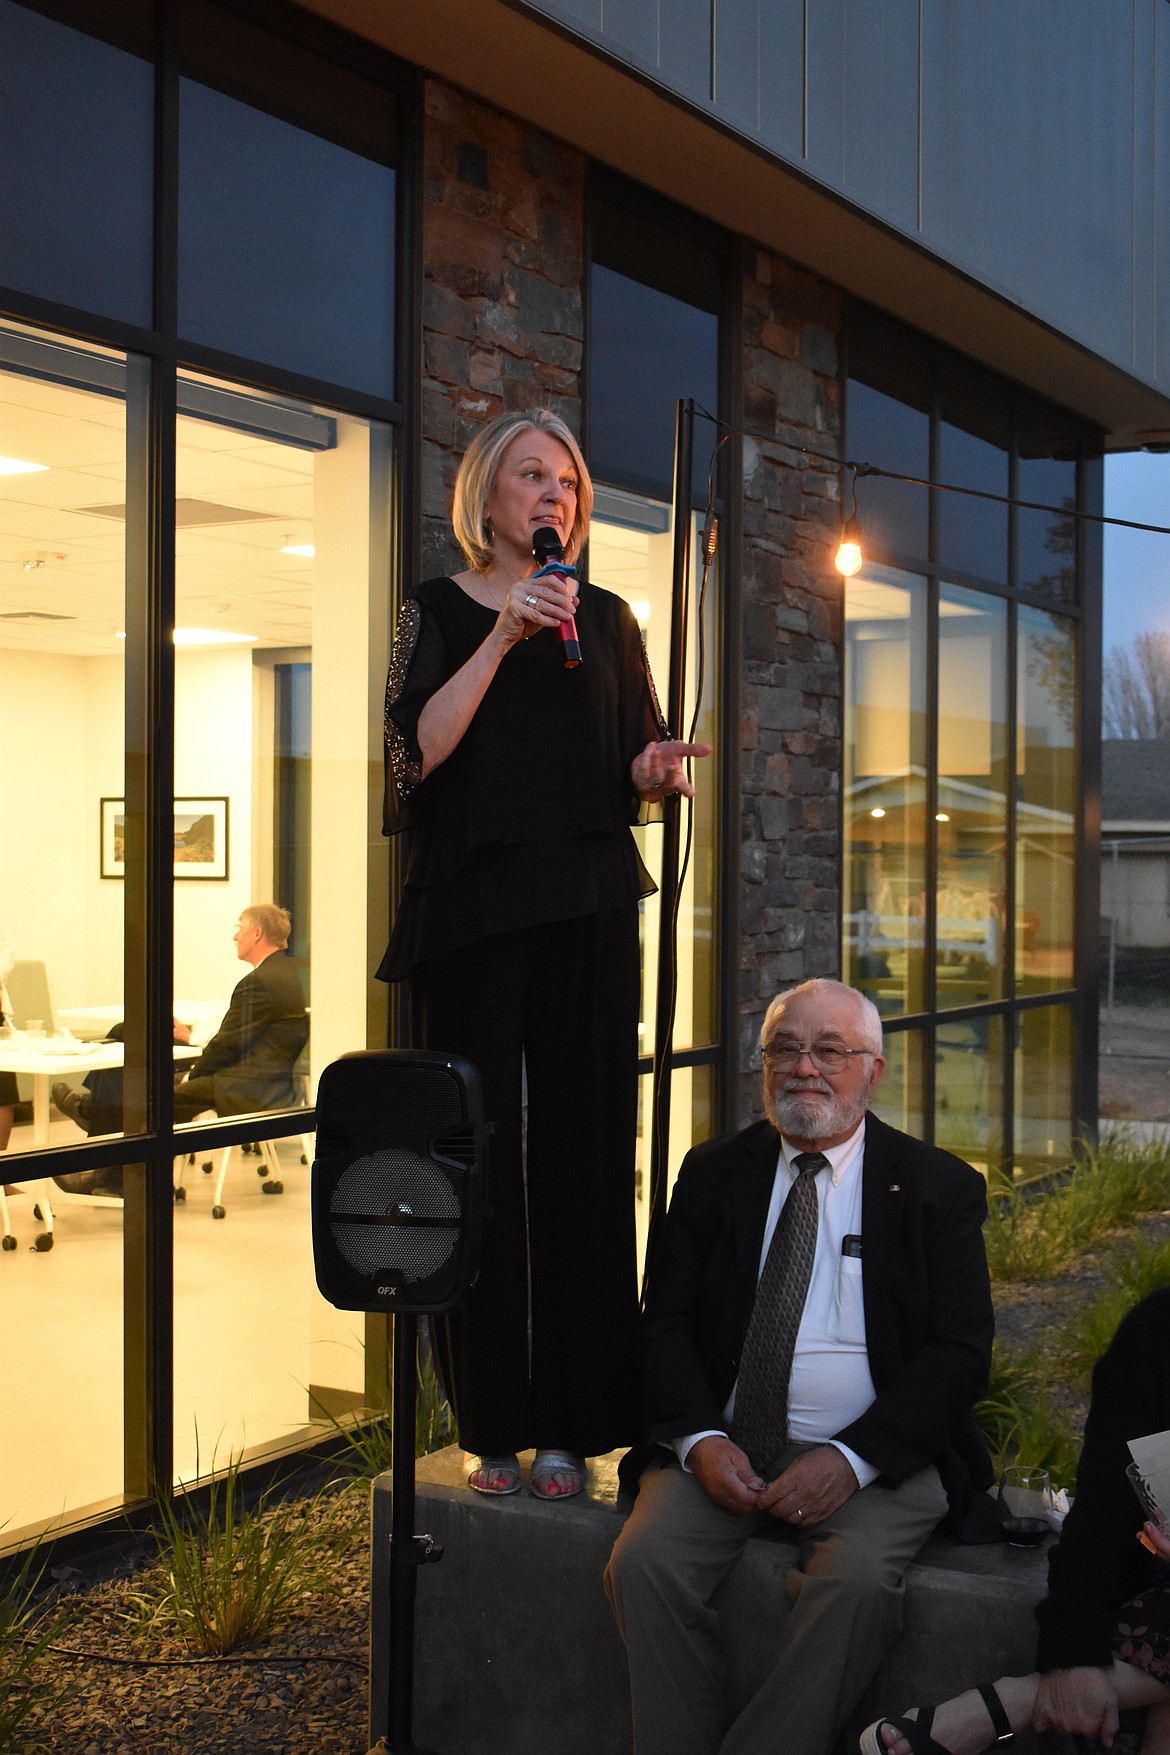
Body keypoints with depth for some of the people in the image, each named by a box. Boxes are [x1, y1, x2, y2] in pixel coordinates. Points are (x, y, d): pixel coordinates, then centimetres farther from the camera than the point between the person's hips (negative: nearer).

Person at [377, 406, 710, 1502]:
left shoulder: (606, 619, 15)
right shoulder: (437, 610, 6)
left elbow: (633, 771, 16)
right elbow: (413, 754, -8)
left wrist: (657, 770, -7)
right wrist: (503, 638, -13)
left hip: (589, 912, 2)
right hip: (468, 908, -2)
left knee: (584, 1145, -1)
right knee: (478, 1152, -3)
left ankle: (572, 1421, 7)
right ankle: (492, 1422, 7)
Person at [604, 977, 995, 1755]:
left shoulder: (938, 1187, 4)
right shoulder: (713, 1173, 11)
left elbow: (960, 1351, -3)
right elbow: (666, 1323, 7)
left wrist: (852, 1459, -16)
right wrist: (702, 1440, -12)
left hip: (876, 1452, -2)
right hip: (725, 1447, 2)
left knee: (858, 1581, -31)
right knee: (644, 1561, -23)